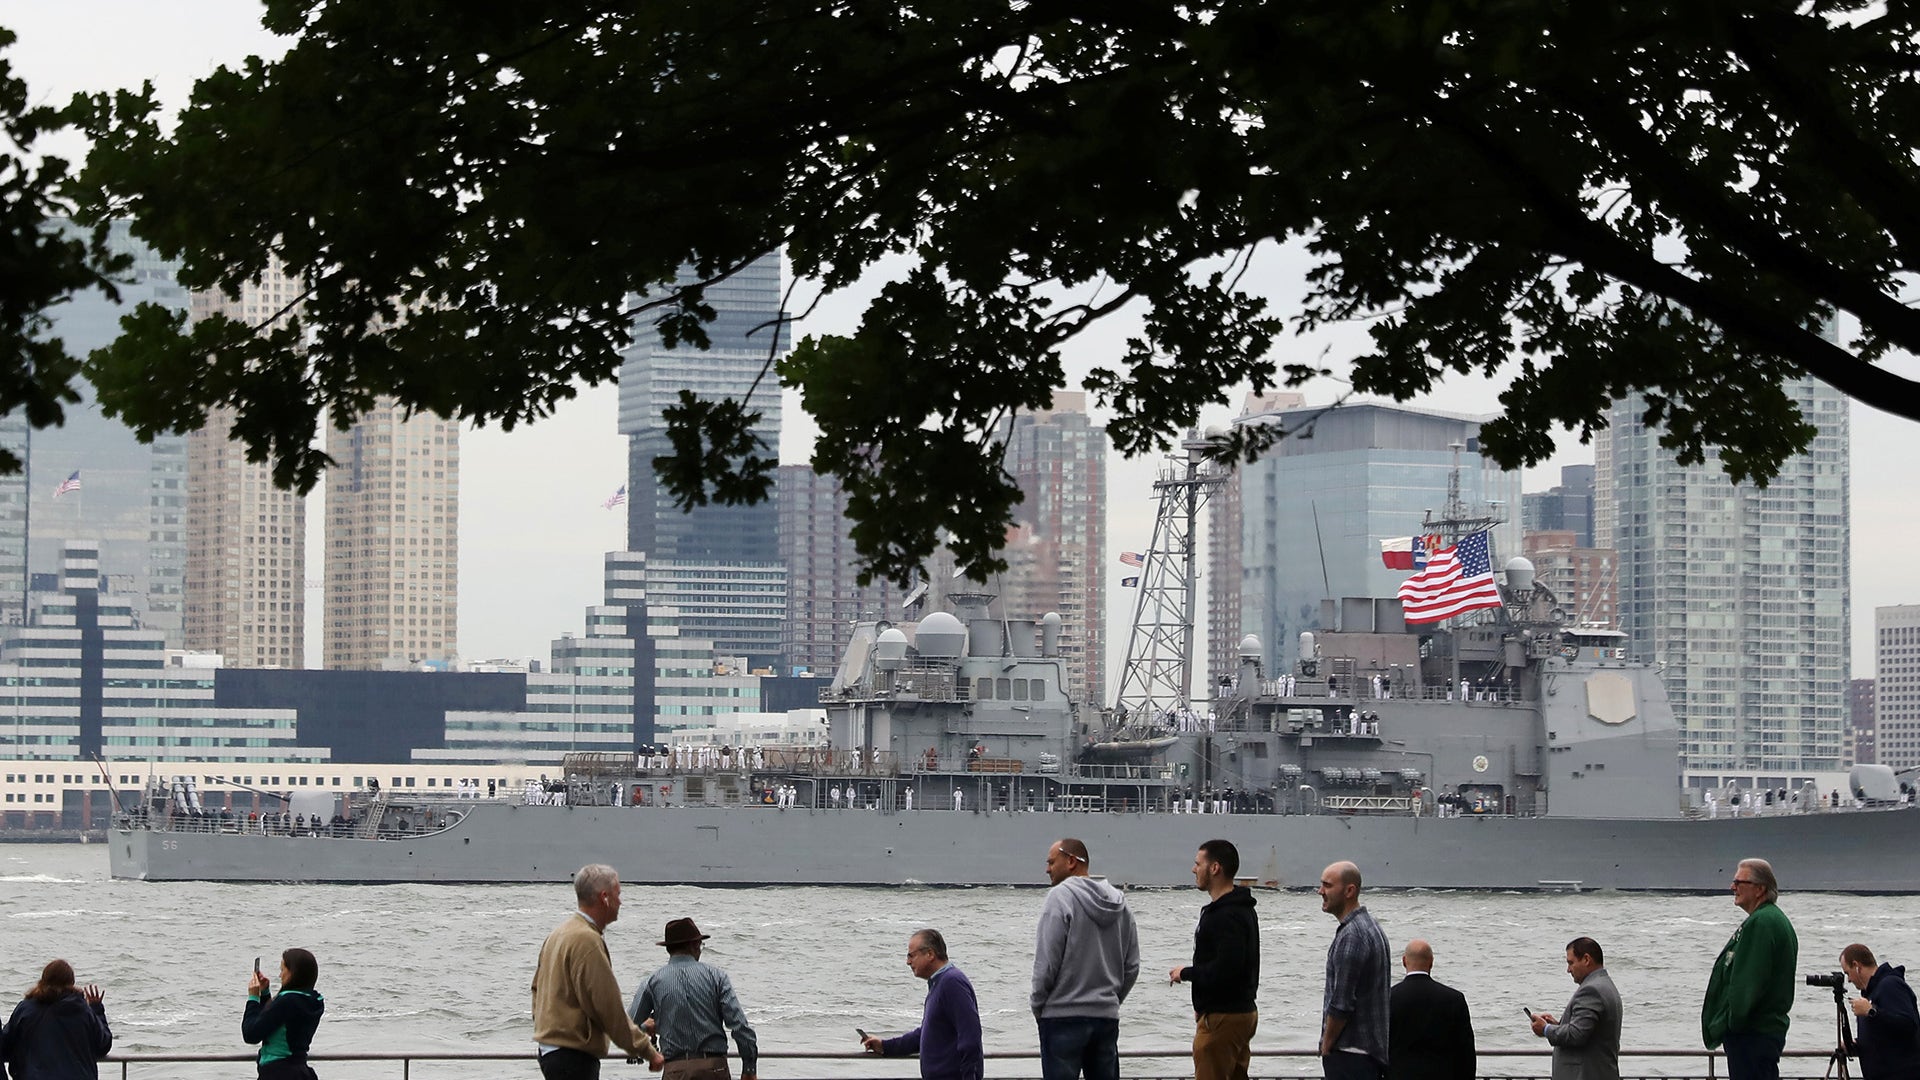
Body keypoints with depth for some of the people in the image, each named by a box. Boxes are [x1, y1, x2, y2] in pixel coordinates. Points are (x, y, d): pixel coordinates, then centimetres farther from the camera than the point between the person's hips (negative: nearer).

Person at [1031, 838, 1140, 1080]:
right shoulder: (1118, 902, 12)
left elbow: (1046, 962, -13)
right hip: (1107, 1016, 7)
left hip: (1064, 1017, -6)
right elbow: (1132, 965, 13)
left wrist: (1038, 1005, -1)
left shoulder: (1060, 896, -9)